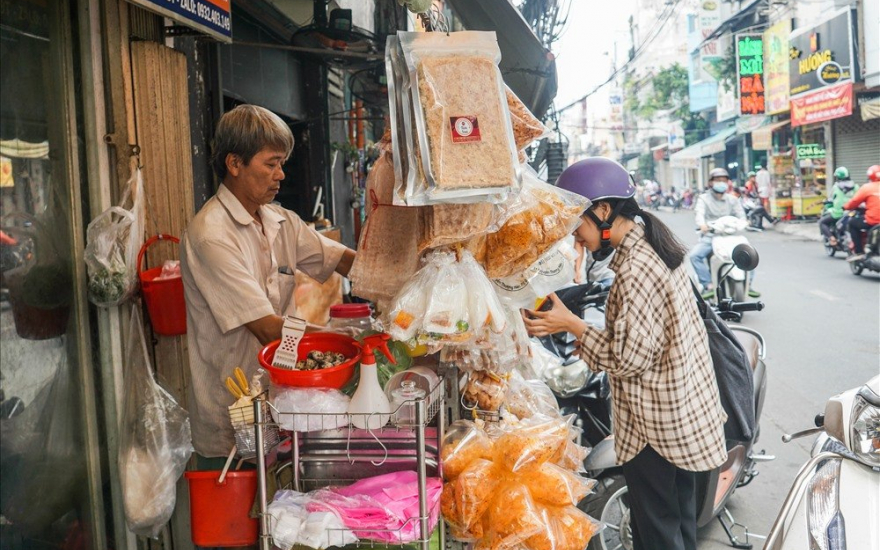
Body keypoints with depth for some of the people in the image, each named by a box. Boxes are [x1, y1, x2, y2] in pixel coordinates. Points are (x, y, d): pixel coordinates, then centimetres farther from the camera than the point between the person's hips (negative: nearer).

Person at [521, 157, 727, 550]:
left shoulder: (634, 270, -25)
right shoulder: (656, 246, 4)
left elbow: (628, 359, -23)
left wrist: (570, 323, -17)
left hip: (654, 427, -9)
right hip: (686, 415, 9)